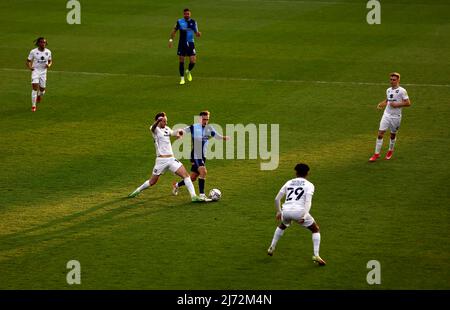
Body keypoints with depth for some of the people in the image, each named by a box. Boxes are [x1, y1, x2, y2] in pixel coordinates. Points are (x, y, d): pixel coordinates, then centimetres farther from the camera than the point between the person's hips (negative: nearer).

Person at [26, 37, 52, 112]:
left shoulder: (48, 52, 1)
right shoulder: (33, 51, -8)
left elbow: (50, 61, 13)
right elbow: (28, 61, 0)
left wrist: (49, 65, -10)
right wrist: (29, 67, -20)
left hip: (43, 72, 3)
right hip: (35, 71, -3)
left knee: (42, 89, 7)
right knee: (35, 87, -17)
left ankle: (39, 96, 46)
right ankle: (33, 106, -11)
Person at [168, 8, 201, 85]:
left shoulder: (193, 22, 0)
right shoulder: (179, 22, -3)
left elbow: (196, 34, 4)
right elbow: (174, 30, 8)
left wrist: (198, 34, -19)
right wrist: (171, 40, 1)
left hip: (190, 44, 1)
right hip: (182, 44, -1)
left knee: (193, 61, -7)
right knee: (181, 61, 1)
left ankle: (188, 72, 26)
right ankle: (182, 78, 13)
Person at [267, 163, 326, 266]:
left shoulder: (289, 183, 21)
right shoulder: (309, 185, 10)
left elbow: (277, 199, 21)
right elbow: (308, 201, -8)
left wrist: (278, 212, 35)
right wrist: (304, 216, -15)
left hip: (286, 211, 4)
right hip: (299, 211, -4)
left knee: (282, 226, 38)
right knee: (316, 230, 14)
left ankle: (272, 248, 39)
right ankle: (316, 256, 0)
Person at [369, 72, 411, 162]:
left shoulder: (402, 91, -10)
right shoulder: (388, 90, 8)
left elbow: (408, 103, -12)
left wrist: (396, 105, -19)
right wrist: (381, 104, 4)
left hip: (396, 117, -4)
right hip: (386, 114, 4)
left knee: (393, 135, 11)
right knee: (380, 133, -7)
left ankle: (390, 151, 35)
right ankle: (377, 154, -3)